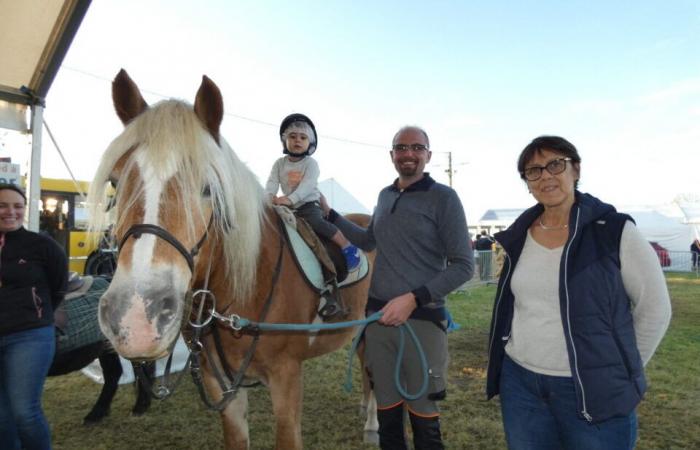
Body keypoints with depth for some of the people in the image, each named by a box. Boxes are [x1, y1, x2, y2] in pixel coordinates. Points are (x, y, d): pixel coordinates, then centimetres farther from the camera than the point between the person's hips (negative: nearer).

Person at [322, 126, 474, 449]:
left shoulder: (443, 198, -9)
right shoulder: (384, 196, 9)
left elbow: (463, 265, -12)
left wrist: (414, 299, -22)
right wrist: (329, 214, 17)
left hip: (422, 320, -5)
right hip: (378, 317, 5)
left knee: (423, 417, 10)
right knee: (387, 412, 18)